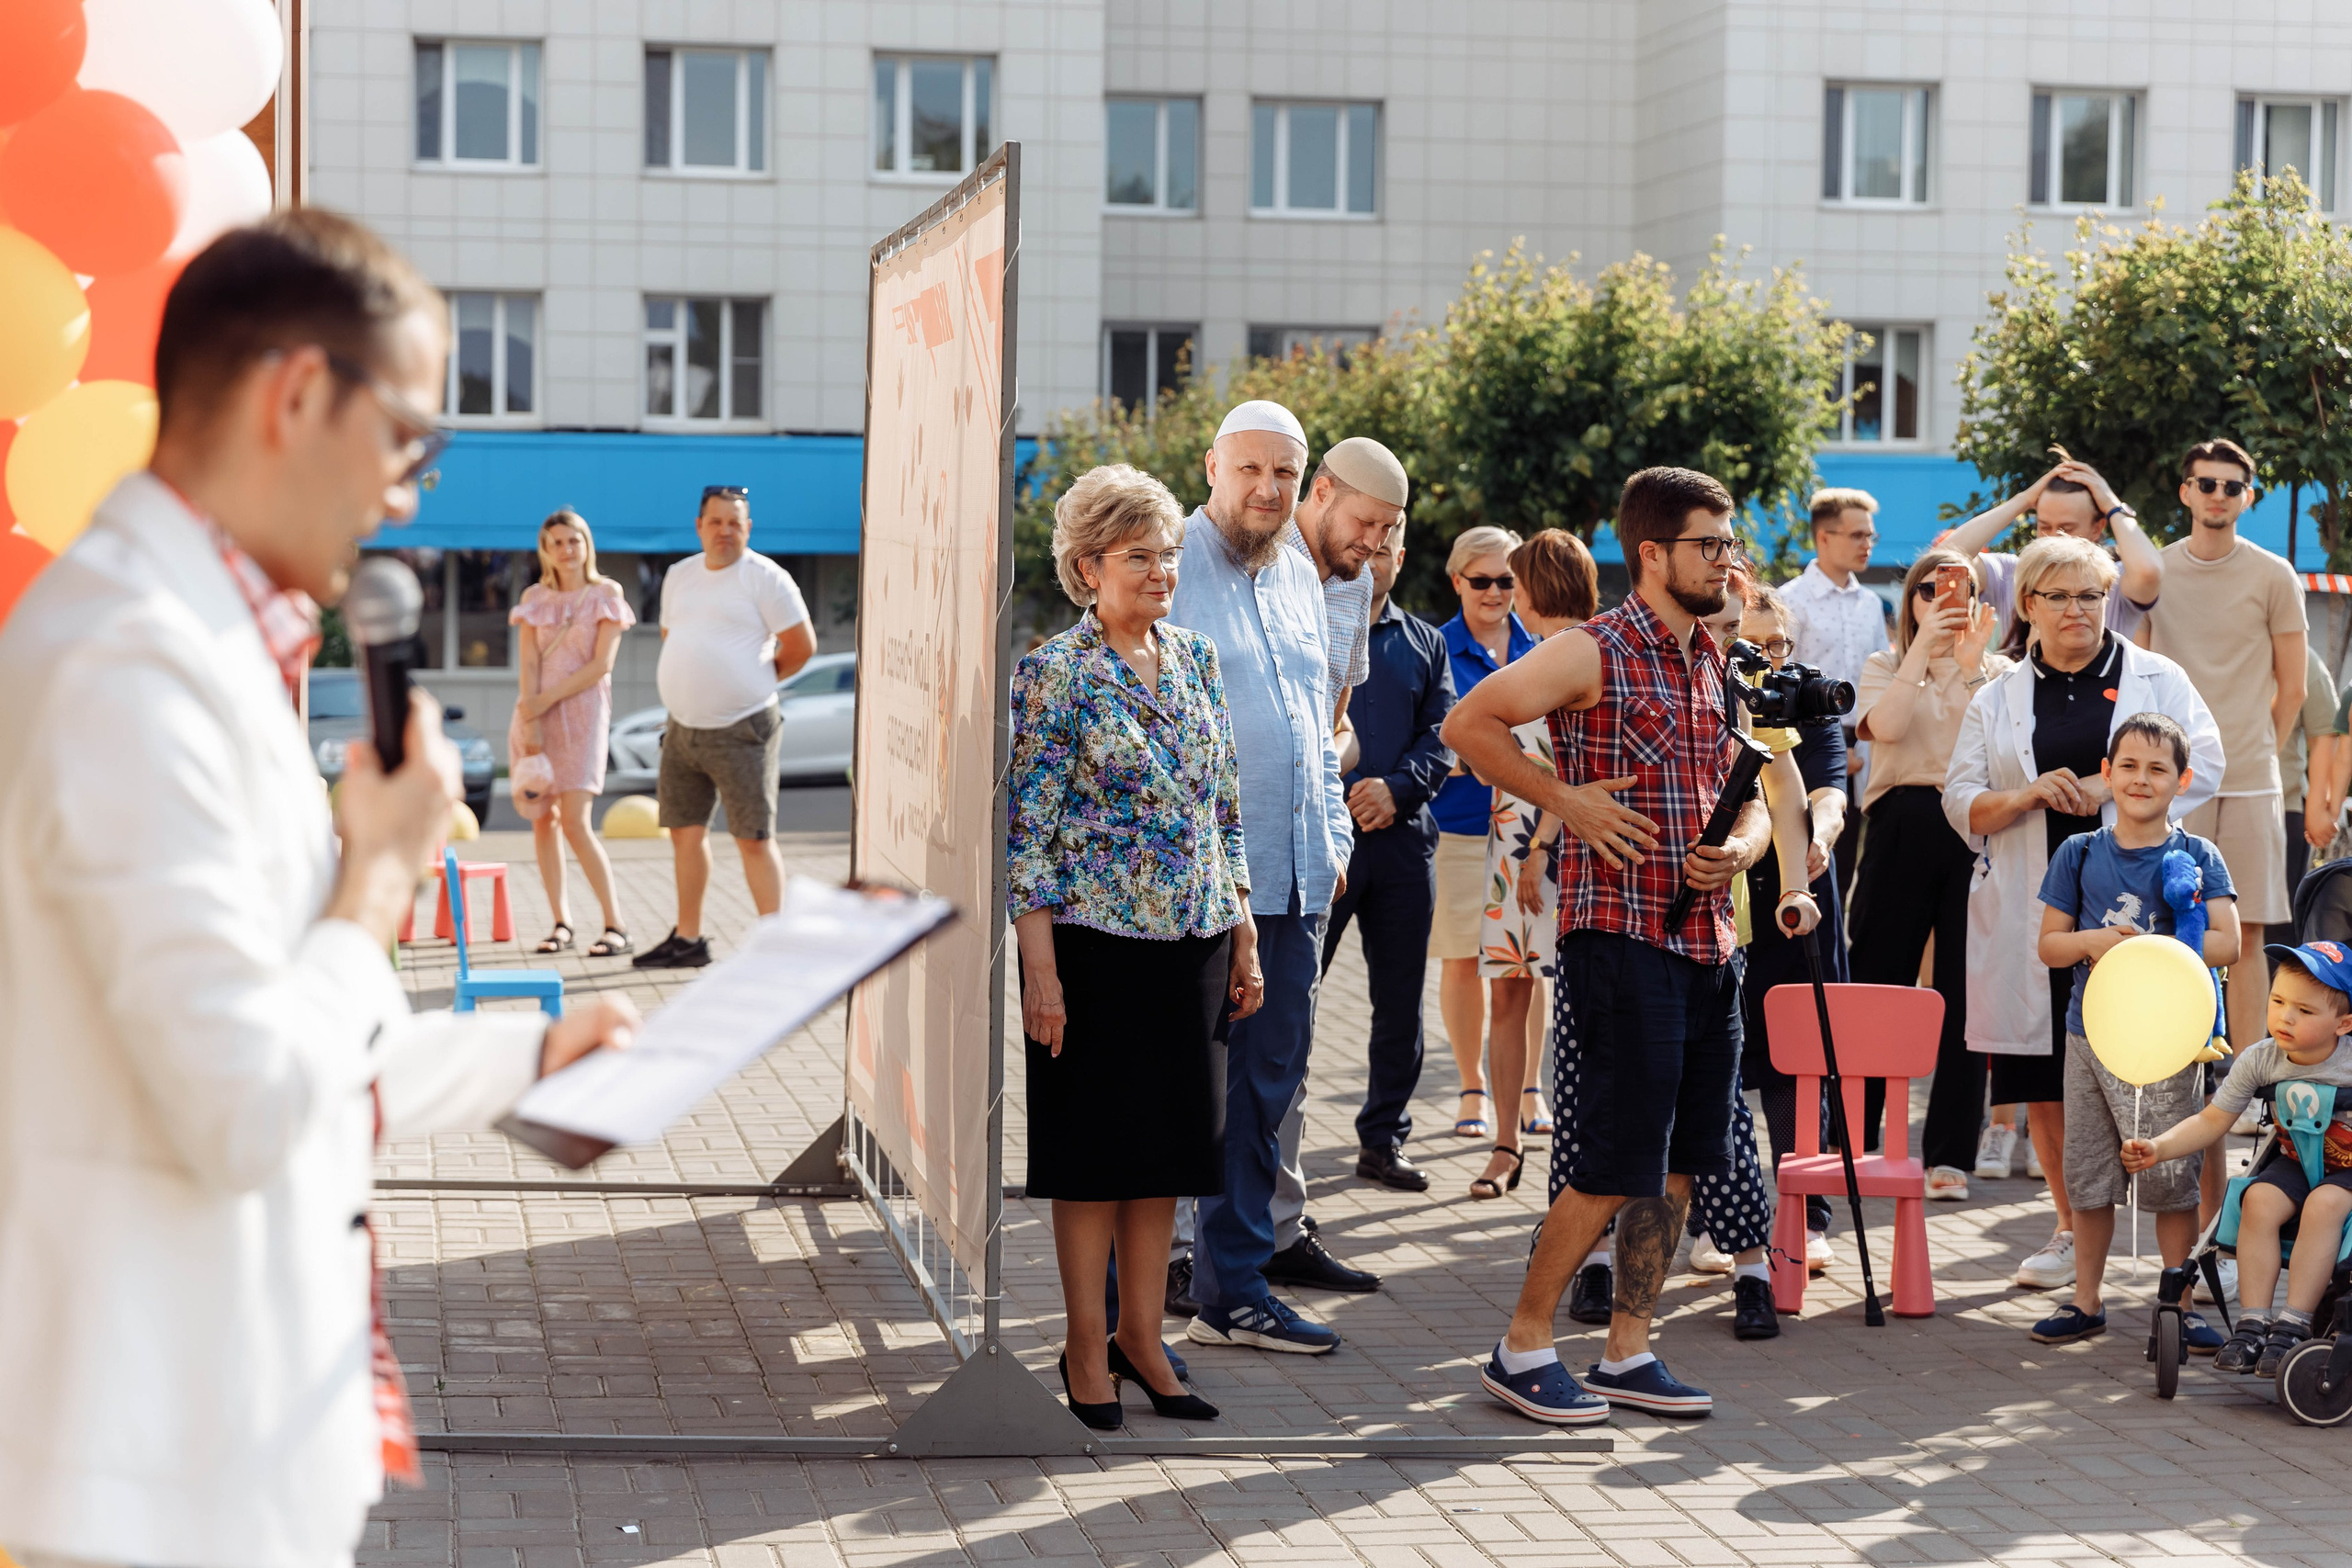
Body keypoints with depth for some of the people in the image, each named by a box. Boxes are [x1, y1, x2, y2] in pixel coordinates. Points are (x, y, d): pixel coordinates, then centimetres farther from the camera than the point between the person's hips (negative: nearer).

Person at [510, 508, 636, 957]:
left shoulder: (606, 594, 0)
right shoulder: (535, 597, 10)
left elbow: (601, 664, -8)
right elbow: (529, 661, 1)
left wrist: (546, 701, -13)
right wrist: (531, 719, -11)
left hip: (582, 712, -4)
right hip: (536, 711, 4)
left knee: (575, 823, -13)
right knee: (542, 819, 2)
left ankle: (616, 925, -9)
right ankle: (561, 922, 8)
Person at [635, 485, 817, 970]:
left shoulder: (766, 578, -8)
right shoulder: (679, 576, 13)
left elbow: (801, 645, -8)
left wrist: (757, 682, 3)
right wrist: (690, 686, 14)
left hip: (741, 731, -7)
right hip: (684, 729, 7)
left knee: (753, 838, -8)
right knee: (685, 831, 12)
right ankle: (688, 939, 22)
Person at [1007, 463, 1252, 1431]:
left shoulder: (1197, 659, 9)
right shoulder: (1055, 674, -9)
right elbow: (1027, 830, -11)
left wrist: (1243, 937, 12)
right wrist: (1040, 969, -15)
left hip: (1192, 941, 6)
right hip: (1097, 941, -6)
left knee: (1170, 1139, 10)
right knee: (1096, 1143, 2)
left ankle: (1142, 1337, 20)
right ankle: (1087, 1349, 13)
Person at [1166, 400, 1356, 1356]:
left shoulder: (1299, 578, 16)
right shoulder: (1169, 566, -6)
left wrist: (1334, 837, 18)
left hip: (1291, 881, 7)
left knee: (1266, 1082, 11)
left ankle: (1232, 1290, 21)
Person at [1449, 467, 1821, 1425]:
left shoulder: (1714, 663, 16)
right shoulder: (1594, 653, -8)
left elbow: (1751, 795, 22)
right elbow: (1468, 724, -12)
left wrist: (1742, 851, 0)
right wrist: (1565, 799, -13)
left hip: (1708, 941, 8)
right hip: (1621, 936, -8)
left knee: (1679, 1163, 8)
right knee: (1618, 1164, -8)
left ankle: (1627, 1353, 18)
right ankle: (1522, 1348, 4)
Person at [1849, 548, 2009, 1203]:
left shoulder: (1999, 672, 11)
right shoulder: (1885, 665, 10)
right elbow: (1886, 725, -12)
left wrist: (1972, 662, -12)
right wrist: (1923, 650, -11)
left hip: (1976, 834, 0)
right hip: (1903, 826, 0)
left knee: (1966, 997, 1)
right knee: (1877, 983, 2)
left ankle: (1950, 1155, 7)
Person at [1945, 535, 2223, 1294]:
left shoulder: (2158, 679, 9)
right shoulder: (1997, 701, 14)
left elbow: (2202, 765, -1)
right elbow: (1960, 801, 8)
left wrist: (2113, 789, -13)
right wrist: (2026, 796, -11)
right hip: (2034, 910, 2)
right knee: (2047, 1078, 4)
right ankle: (2071, 1231, 18)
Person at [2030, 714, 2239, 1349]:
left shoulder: (2197, 857, -1)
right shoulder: (2079, 854, 6)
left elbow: (2226, 943, -9)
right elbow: (2049, 943, 8)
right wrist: (2091, 942, -13)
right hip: (2090, 1033, 3)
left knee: (2171, 1176, -2)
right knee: (2088, 1174, 9)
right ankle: (2086, 1302, 20)